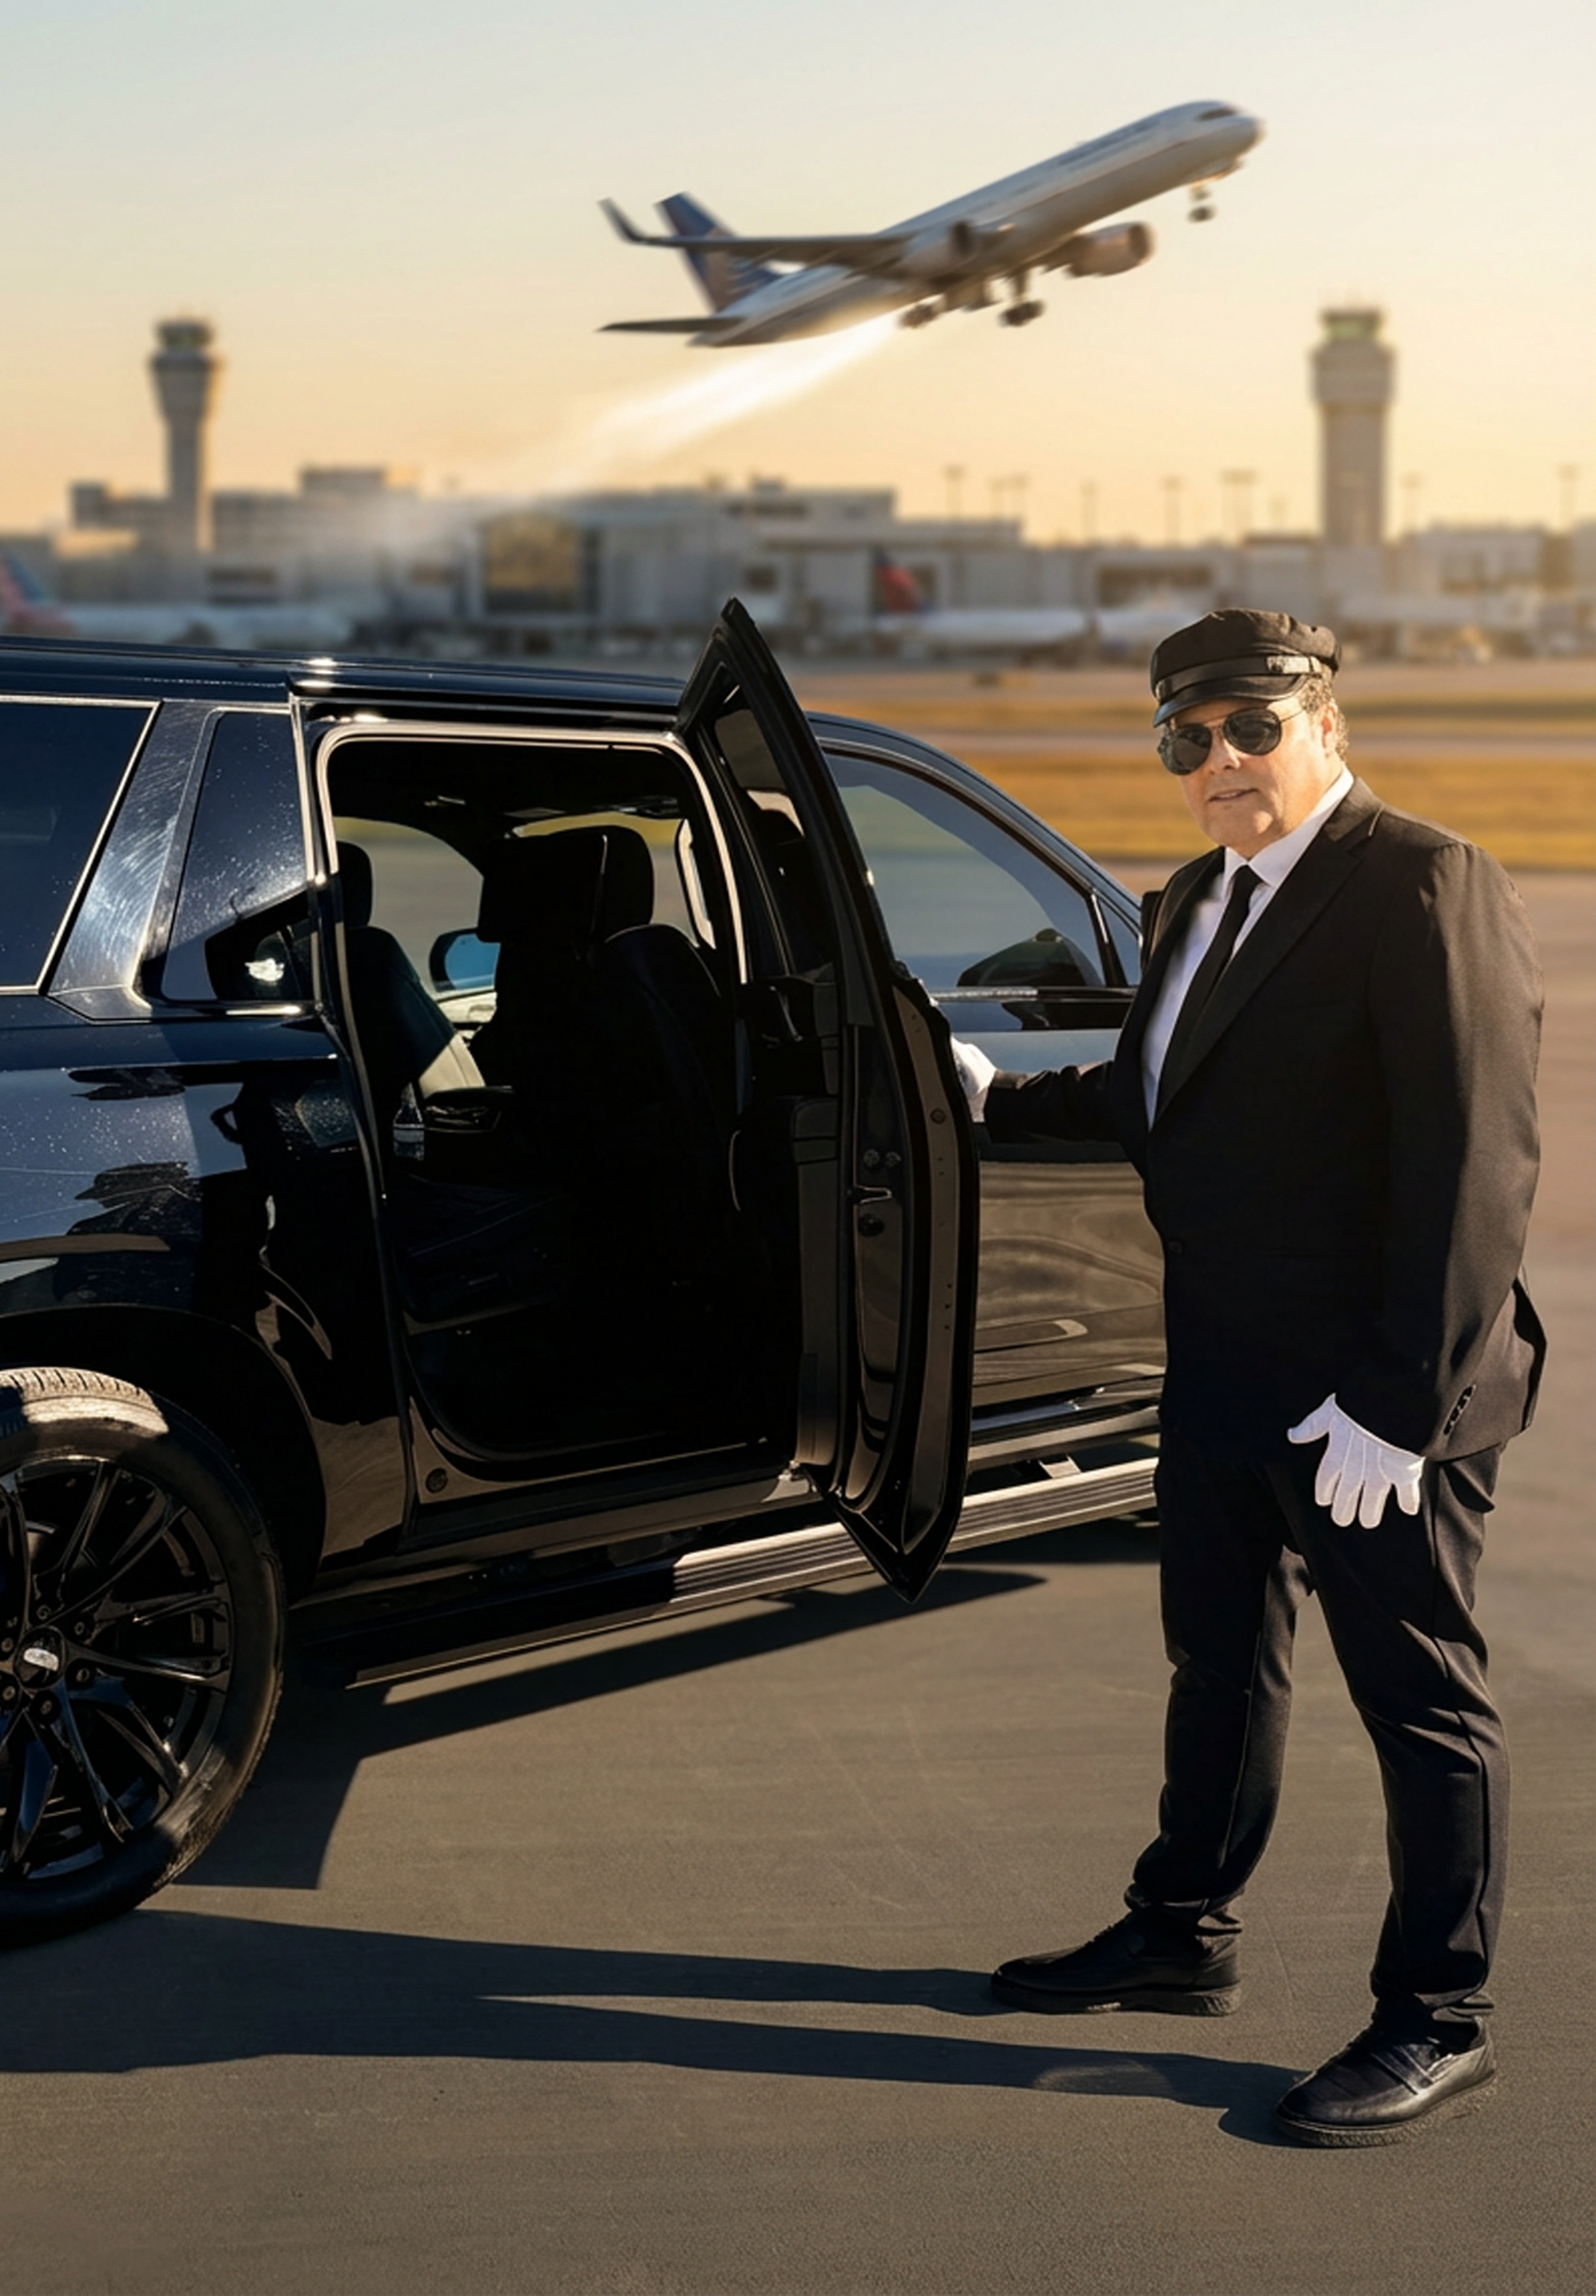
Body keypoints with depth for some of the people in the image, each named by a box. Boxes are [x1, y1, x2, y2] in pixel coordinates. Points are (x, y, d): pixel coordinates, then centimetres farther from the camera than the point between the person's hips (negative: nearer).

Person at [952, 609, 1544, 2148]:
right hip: (1224, 1375, 9)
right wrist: (992, 1101, 28)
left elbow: (1476, 1164, -22)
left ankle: (1437, 2025, 18)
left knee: (1418, 1694, 4)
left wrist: (1396, 1401, -24)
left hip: (1377, 1392, -9)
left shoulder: (1424, 889, -17)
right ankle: (1184, 1935, 39)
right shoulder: (1199, 903, 12)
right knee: (1219, 1661, 21)